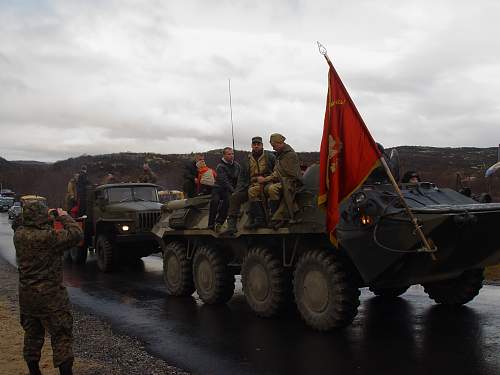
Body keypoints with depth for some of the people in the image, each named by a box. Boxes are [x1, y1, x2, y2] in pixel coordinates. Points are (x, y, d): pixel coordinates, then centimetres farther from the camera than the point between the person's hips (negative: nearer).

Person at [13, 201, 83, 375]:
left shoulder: (19, 234, -3)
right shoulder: (48, 237, -24)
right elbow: (76, 235, -18)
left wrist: (48, 220, 9)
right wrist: (64, 217, -6)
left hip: (26, 294, 7)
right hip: (50, 295, -7)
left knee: (32, 333, 20)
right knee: (61, 335, 3)